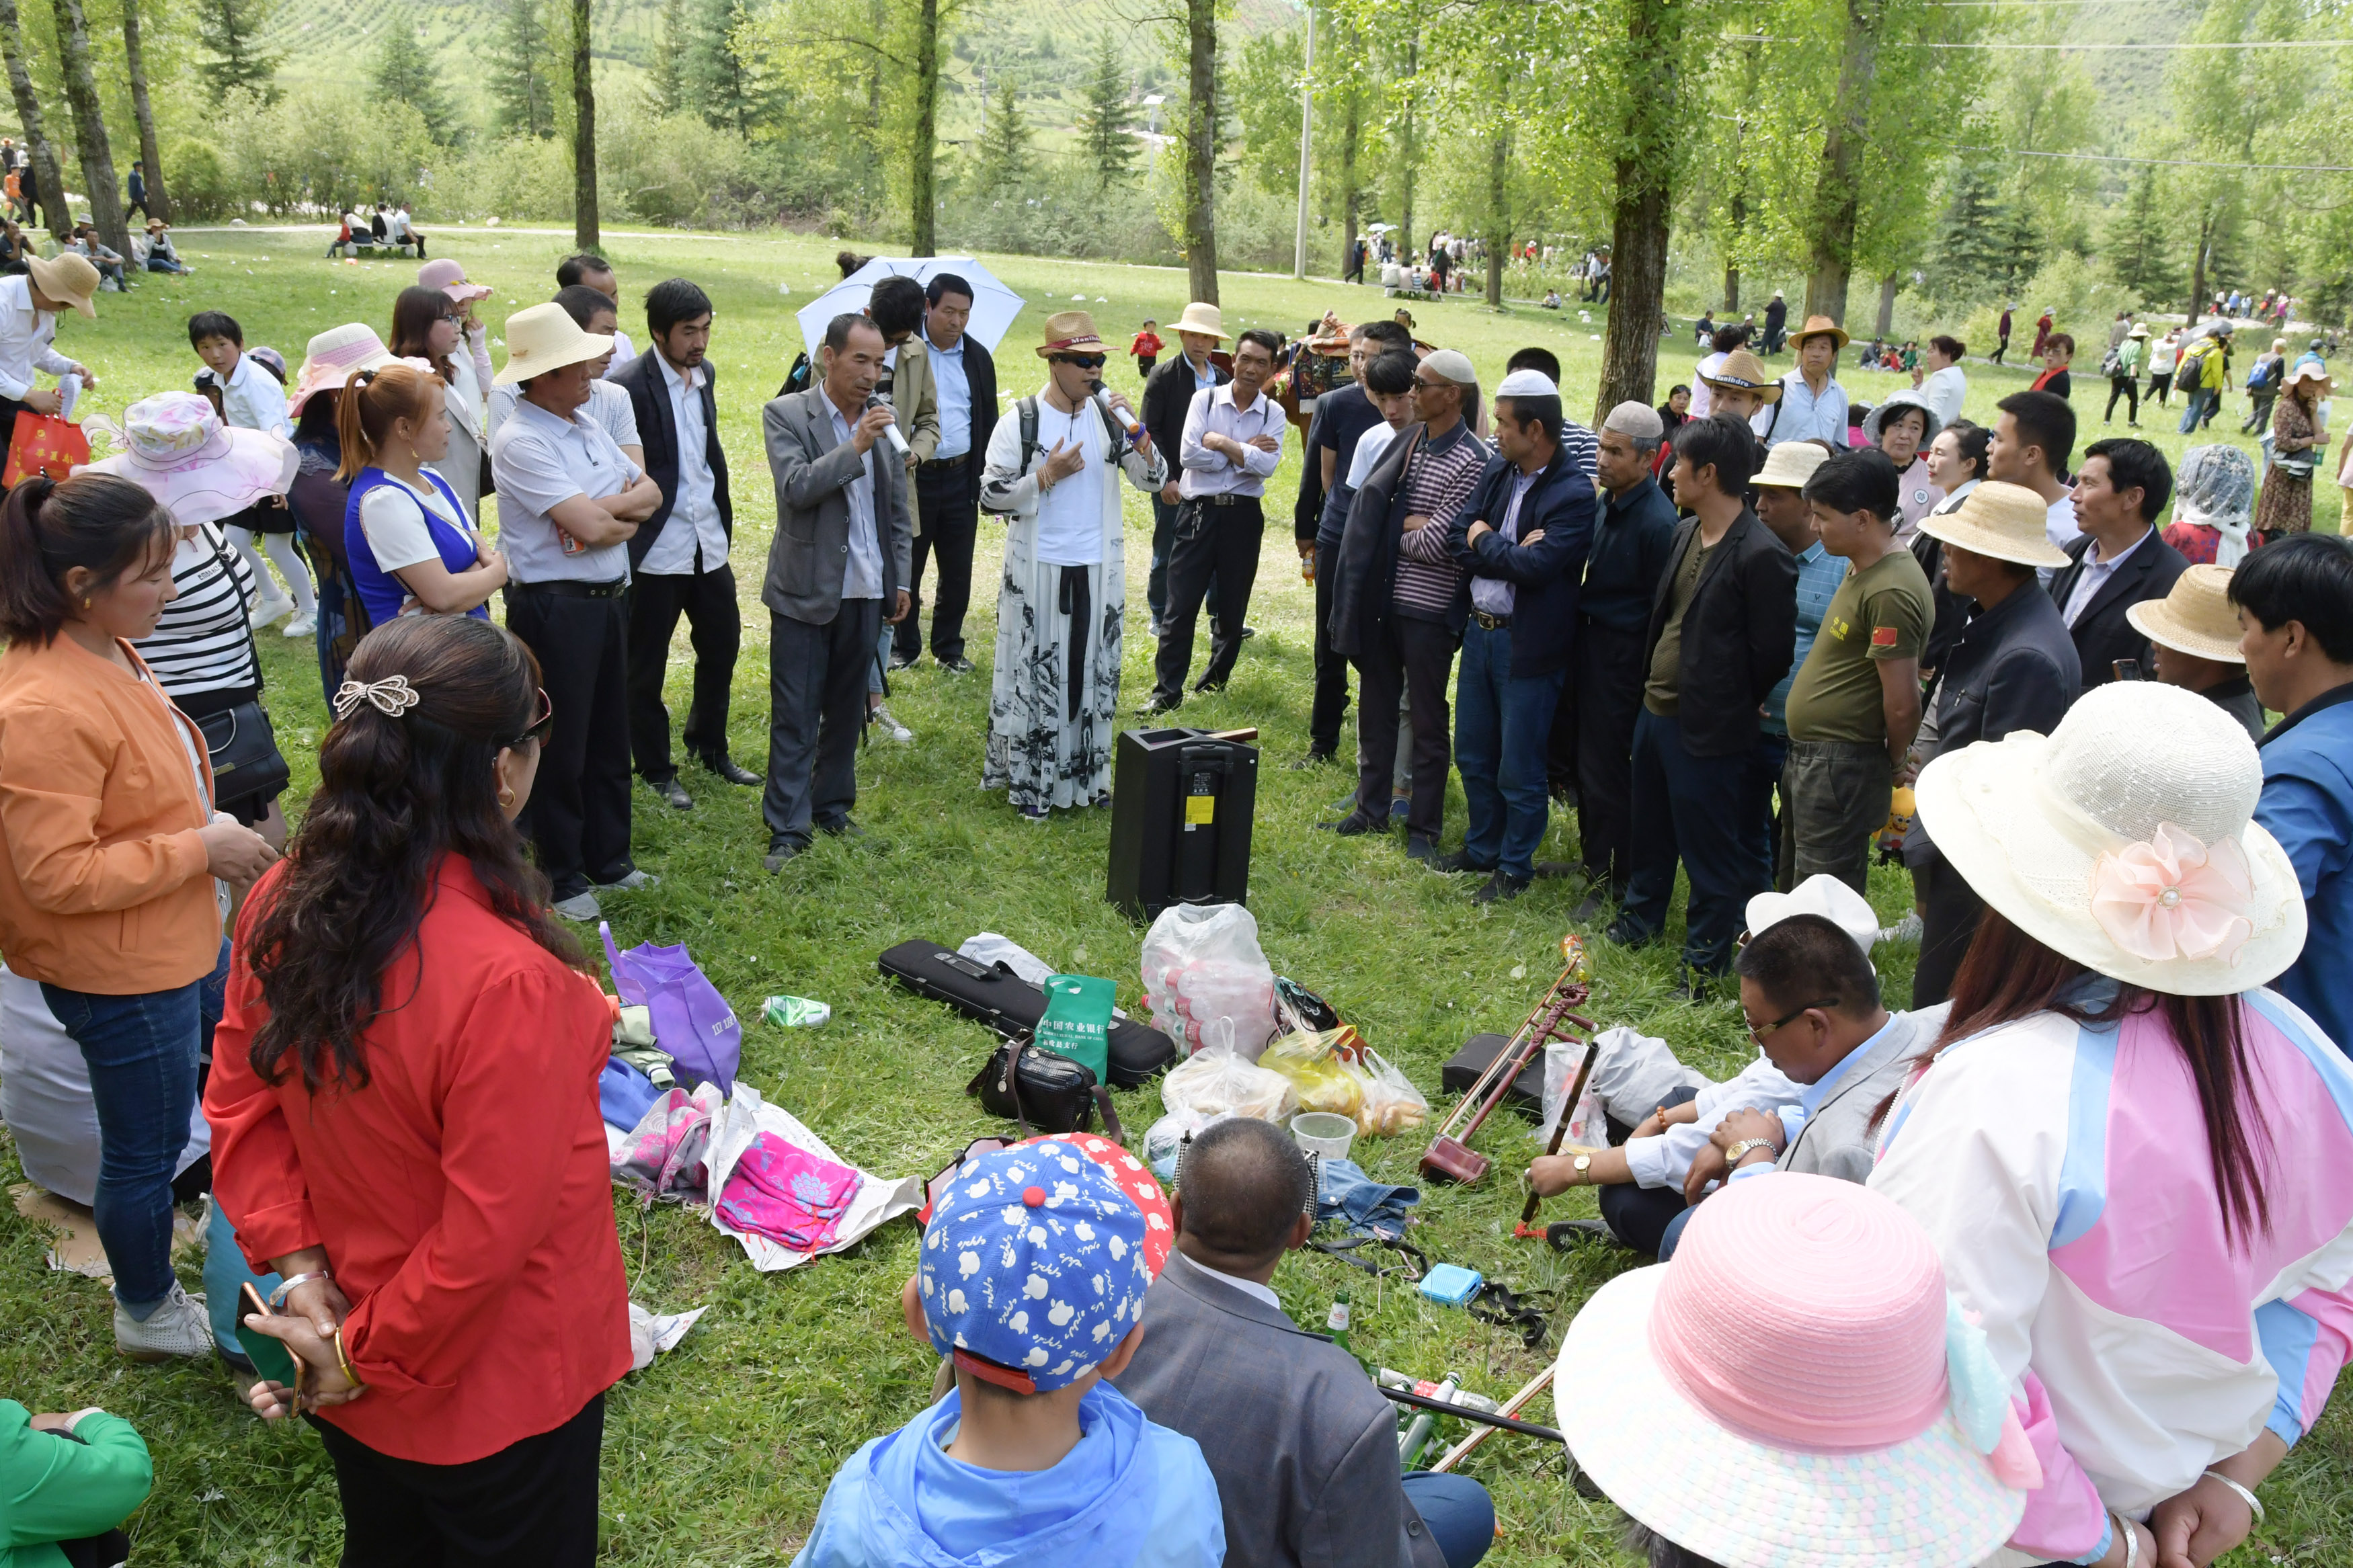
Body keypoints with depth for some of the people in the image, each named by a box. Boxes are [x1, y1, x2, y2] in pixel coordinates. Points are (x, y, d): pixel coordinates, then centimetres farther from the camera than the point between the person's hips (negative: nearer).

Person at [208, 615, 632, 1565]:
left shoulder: (283, 907, -14)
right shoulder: (509, 982, -36)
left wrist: (300, 1268, -4)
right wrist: (366, 1356, -13)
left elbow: (237, 1107, -1)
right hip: (501, 1392, -6)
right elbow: (489, 1233, -28)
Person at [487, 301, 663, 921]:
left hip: (609, 599, 8)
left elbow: (650, 493, 8)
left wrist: (605, 507, -11)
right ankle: (561, 878, 18)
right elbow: (591, 527, -24)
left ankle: (608, 859, 32)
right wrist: (624, 506, -4)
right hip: (554, 607, -8)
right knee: (561, 748, 4)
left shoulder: (588, 423, 9)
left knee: (610, 737, 17)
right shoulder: (520, 441, -18)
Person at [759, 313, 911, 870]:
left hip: (866, 592, 5)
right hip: (806, 591, -4)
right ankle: (788, 829, 7)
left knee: (847, 712, 14)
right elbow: (796, 488, -20)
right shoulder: (786, 415, -6)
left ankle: (832, 809, 28)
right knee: (794, 719, 0)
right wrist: (856, 446, -25)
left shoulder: (885, 419, 7)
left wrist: (900, 580, 13)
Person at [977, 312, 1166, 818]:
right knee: (1034, 674, 4)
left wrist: (1136, 433, -12)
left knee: (1093, 674, 11)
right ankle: (1027, 781, 15)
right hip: (1038, 570, -3)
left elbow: (1153, 480, 3)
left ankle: (1086, 775, 25)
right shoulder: (1020, 423, -7)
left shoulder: (1110, 417, 3)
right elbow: (992, 497, -8)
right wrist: (1046, 475, -17)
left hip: (1099, 570, 4)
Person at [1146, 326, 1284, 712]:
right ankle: (1167, 690, 4)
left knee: (1233, 605, 11)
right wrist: (1244, 452, -10)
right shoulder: (1205, 399, 1)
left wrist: (1220, 442, -13)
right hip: (1198, 510, -1)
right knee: (1180, 604, -2)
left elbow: (1266, 466, -13)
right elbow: (1189, 454, -12)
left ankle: (1216, 680, 28)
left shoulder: (1273, 415, 3)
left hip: (1243, 516, 2)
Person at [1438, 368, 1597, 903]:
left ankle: (1515, 867, 23)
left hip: (1529, 643, -7)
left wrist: (1484, 539, -12)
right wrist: (1509, 552, -17)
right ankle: (1482, 847, 38)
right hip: (1480, 630, 7)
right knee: (1473, 754, 20)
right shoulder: (1496, 470, 4)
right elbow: (1457, 534, -2)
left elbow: (1535, 565, -27)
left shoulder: (1574, 493, -18)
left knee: (1519, 768, 6)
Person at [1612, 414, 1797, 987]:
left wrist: (1726, 705, -6)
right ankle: (1641, 917, 45)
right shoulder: (1685, 534, 6)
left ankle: (1705, 960, 21)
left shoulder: (1761, 555, -21)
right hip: (1656, 710, 9)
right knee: (1650, 830, 25)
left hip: (1707, 730, -8)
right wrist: (1653, 681, 10)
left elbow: (1771, 651, -17)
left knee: (1709, 852, 6)